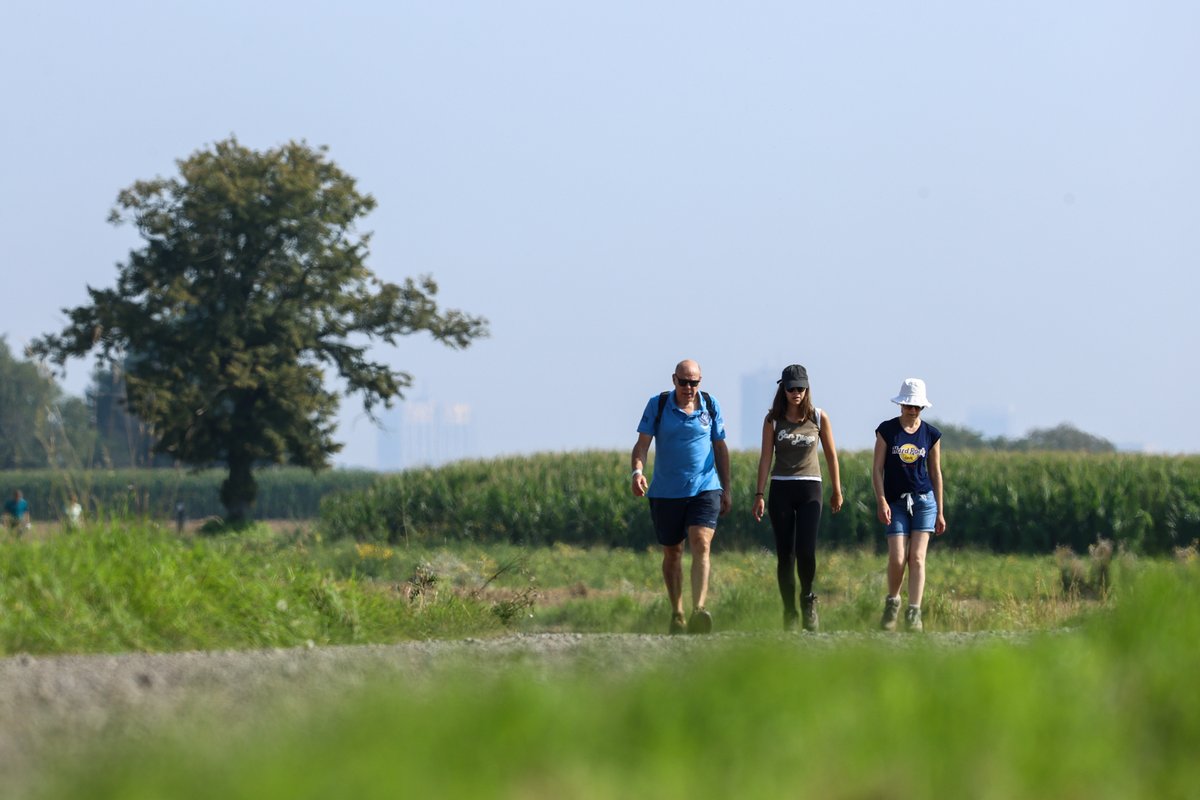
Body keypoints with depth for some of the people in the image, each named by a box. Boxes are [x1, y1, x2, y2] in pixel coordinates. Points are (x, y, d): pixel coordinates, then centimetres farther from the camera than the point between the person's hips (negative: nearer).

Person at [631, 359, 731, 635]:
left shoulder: (711, 405, 5)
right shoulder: (657, 405, 0)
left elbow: (720, 447, 13)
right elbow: (643, 443, -4)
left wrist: (726, 489, 13)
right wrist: (637, 471, -24)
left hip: (705, 489, -1)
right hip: (666, 492, 1)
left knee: (701, 544, -19)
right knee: (671, 553, 9)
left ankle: (699, 611, -30)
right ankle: (676, 614, 23)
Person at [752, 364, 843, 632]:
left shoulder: (818, 418, 2)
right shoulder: (773, 420, 2)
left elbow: (831, 455, 10)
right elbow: (765, 457, 1)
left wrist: (837, 491, 13)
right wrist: (759, 495, -5)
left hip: (809, 489, -1)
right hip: (780, 489, 1)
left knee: (806, 551, -14)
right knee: (784, 554, 0)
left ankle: (808, 600, 11)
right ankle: (789, 612, 7)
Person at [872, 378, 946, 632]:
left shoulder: (931, 435, 5)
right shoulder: (887, 430, 0)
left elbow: (935, 473, 9)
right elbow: (877, 468, 0)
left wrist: (940, 512, 9)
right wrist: (881, 501, -11)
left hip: (924, 500, 1)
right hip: (896, 502, -1)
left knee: (917, 557, -7)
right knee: (897, 558, -9)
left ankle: (914, 614, -7)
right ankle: (892, 602, 17)